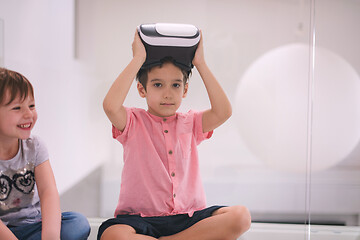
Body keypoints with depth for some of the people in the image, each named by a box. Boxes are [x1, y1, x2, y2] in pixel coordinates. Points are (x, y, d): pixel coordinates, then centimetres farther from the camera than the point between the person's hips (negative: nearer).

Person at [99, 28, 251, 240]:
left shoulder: (190, 123, 12)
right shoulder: (133, 122, 3)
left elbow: (223, 112, -7)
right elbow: (111, 106, -19)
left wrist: (200, 62, -3)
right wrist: (138, 59, -12)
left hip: (189, 218, 3)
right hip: (141, 218, -2)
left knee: (241, 216, -23)